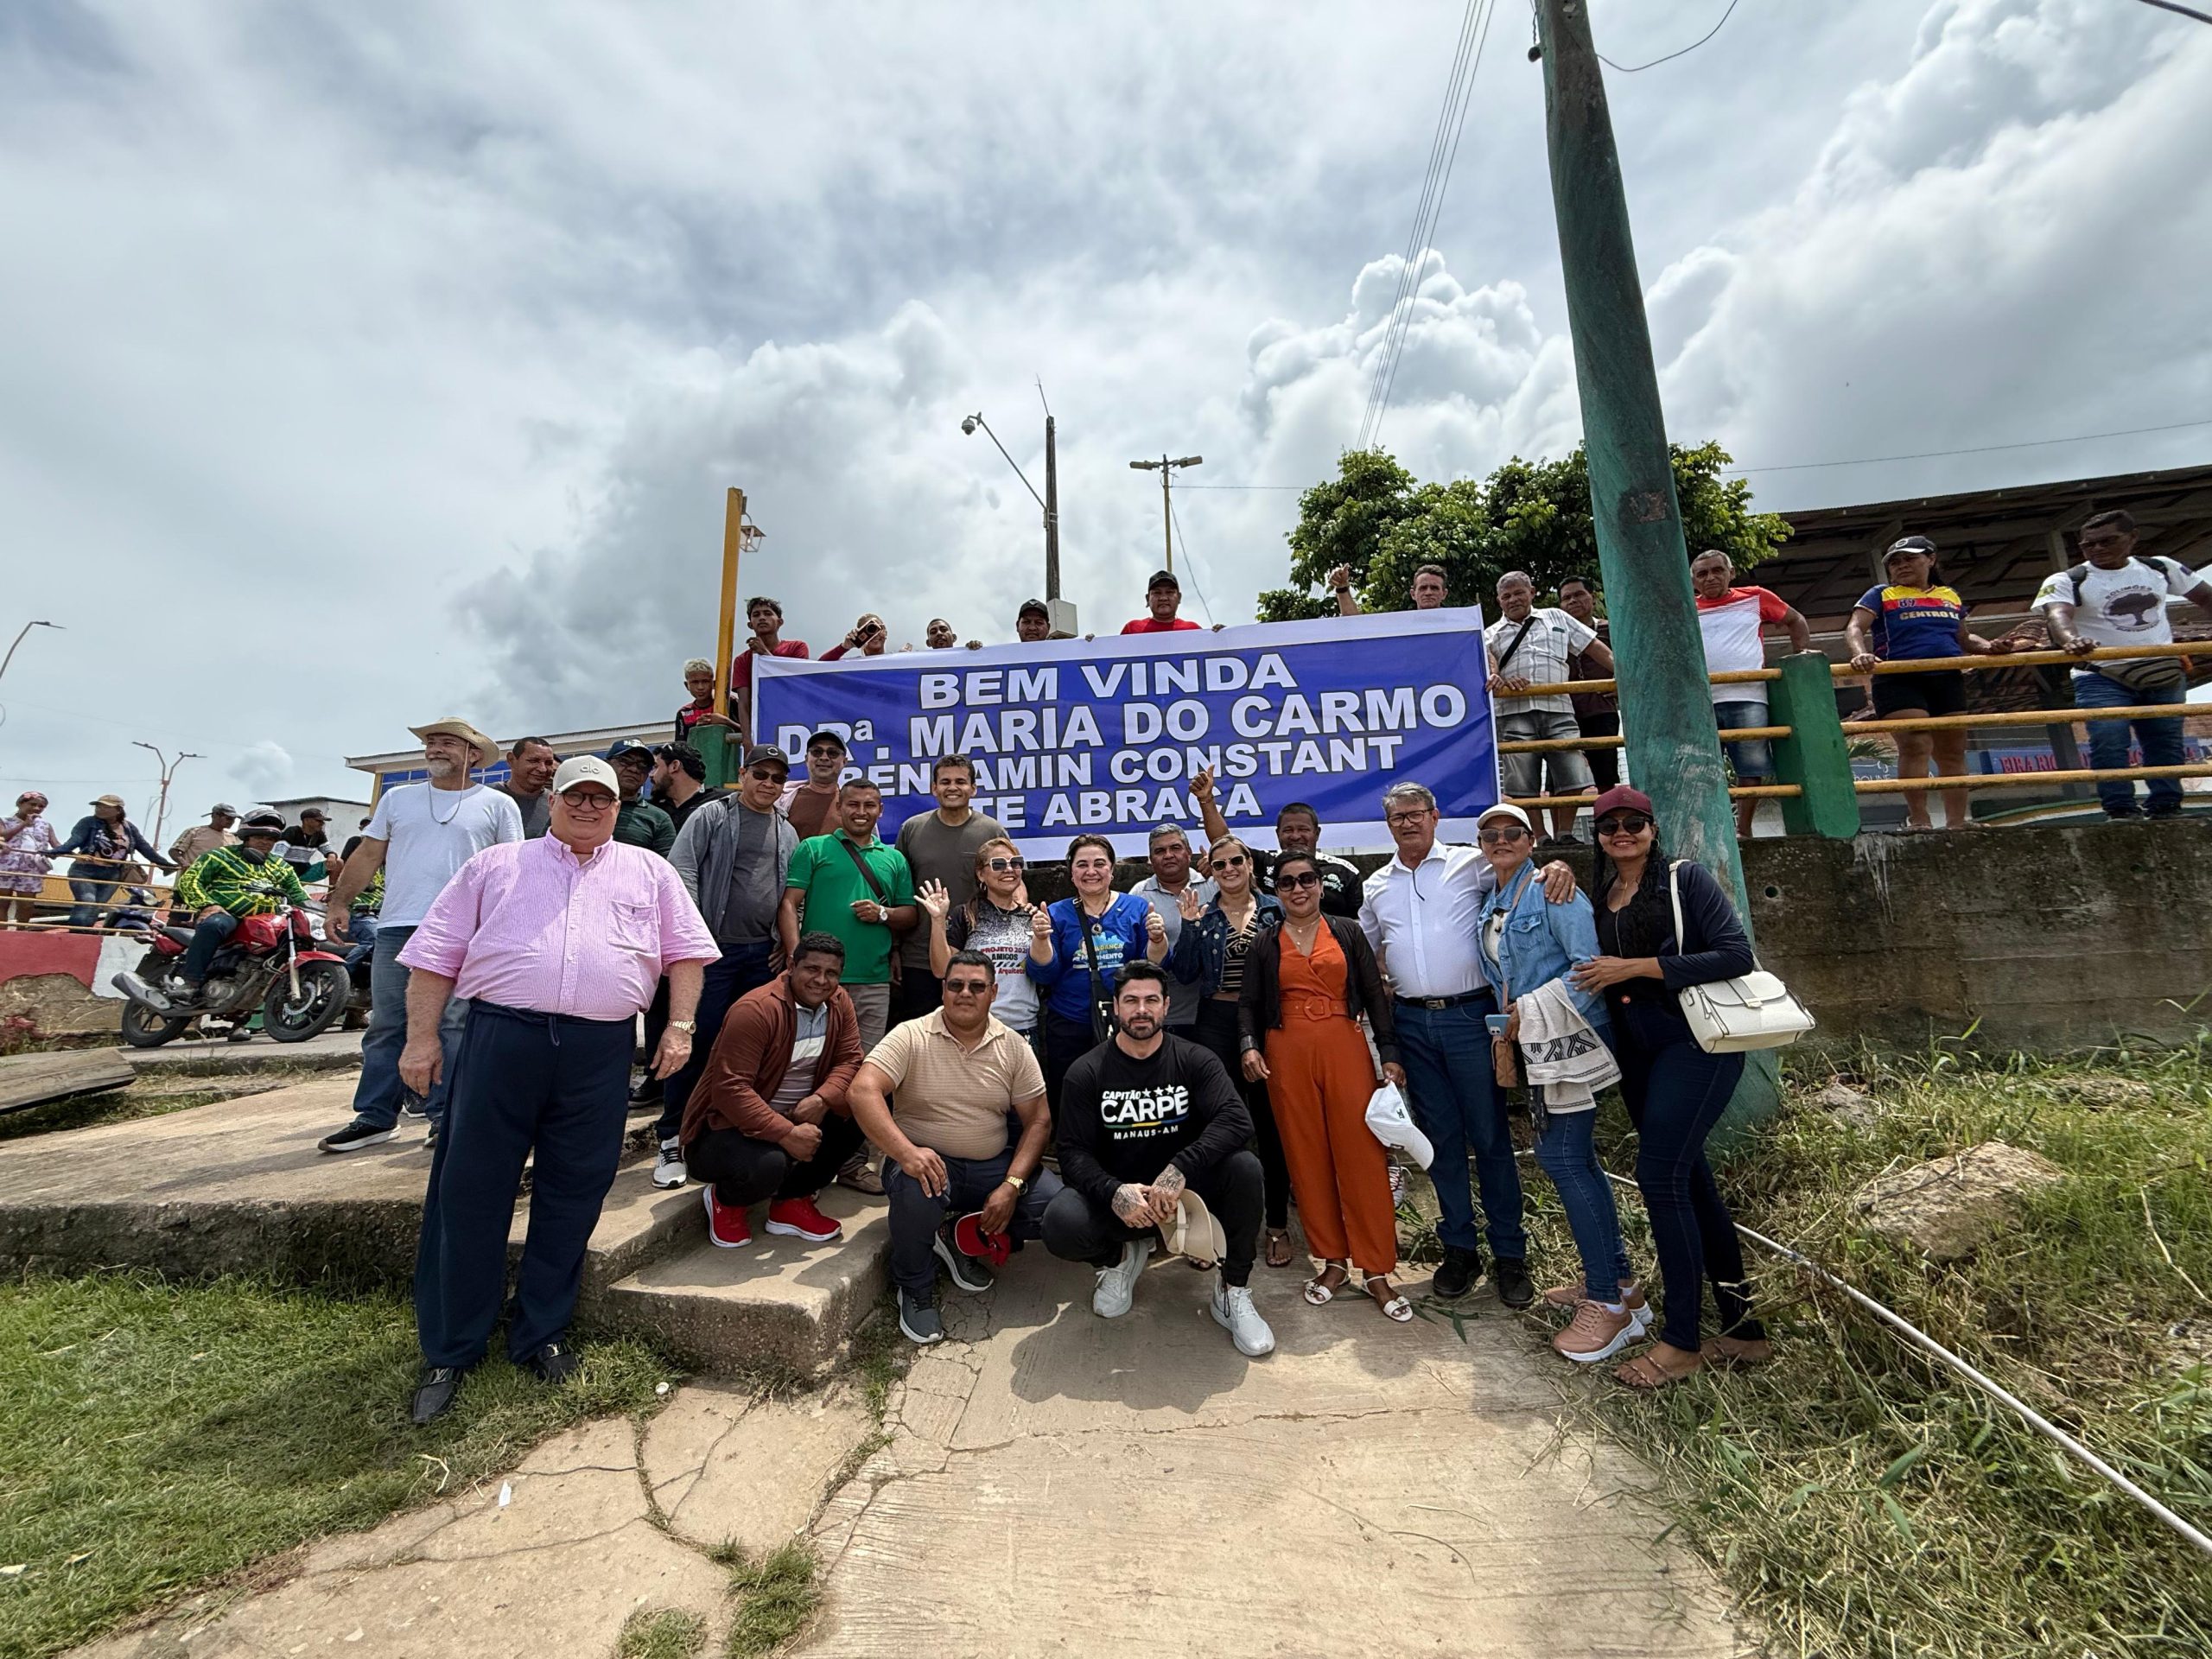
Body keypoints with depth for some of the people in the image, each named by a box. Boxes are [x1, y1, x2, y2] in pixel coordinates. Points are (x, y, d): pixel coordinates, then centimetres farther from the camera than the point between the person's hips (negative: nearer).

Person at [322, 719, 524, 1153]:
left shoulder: (498, 805, 6)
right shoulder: (397, 798, 16)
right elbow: (368, 854, 15)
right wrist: (339, 901, 5)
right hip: (396, 926, 4)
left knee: (452, 1026, -1)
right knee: (385, 1026, 7)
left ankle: (445, 1117, 6)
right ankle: (375, 1117, 16)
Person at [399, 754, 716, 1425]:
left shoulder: (649, 871, 13)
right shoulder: (496, 864, 13)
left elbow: (686, 951, 11)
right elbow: (436, 954, 10)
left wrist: (680, 1026, 1)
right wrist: (422, 1038, 3)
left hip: (601, 1053, 1)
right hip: (501, 1038, 0)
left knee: (571, 1200, 9)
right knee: (470, 1196, 6)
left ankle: (541, 1334, 26)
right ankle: (448, 1351, 23)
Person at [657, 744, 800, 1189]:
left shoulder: (788, 834, 14)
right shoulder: (710, 816, 0)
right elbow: (682, 874, -7)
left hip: (762, 955, 4)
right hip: (712, 949, -4)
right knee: (697, 1043, -2)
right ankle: (672, 1140, 10)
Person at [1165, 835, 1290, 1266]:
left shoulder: (1273, 908, 5)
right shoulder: (1202, 914, 5)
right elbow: (1184, 974, -1)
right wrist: (1190, 926, -11)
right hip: (1217, 1023, 0)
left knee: (1269, 1121, 5)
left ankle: (1277, 1225, 19)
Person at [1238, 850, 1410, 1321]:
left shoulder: (1347, 932, 7)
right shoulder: (1264, 943, 8)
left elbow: (1374, 994, 6)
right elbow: (1249, 1003, 8)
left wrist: (1389, 1053, -1)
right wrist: (1248, 1045, -9)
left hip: (1345, 1049, -1)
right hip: (1287, 1055, 1)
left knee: (1362, 1154, -2)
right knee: (1307, 1157, 6)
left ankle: (1376, 1269, 10)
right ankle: (1333, 1260, 21)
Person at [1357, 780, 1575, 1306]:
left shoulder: (1470, 863, 1)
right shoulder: (1376, 887, 12)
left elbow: (1526, 867, -1)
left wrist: (1556, 865, -23)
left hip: (1468, 1015, -3)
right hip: (1411, 1022, 3)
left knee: (1489, 1135, 3)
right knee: (1440, 1137, 11)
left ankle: (1510, 1253, 18)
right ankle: (1460, 1248, 23)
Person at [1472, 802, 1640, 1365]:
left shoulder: (1551, 890, -10)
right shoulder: (1489, 905, 14)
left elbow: (1590, 965, -18)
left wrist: (1528, 1012, -15)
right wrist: (1507, 1032, 11)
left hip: (1567, 1038, -9)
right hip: (1535, 1044, 9)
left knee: (1562, 1159, -8)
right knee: (1574, 1156, 15)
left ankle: (1608, 1304, 3)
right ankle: (1614, 1275, 28)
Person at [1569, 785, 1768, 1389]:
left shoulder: (1686, 879, -6)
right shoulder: (1599, 900, 11)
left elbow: (1736, 956, -15)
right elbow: (1594, 981, 16)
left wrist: (1638, 967, -18)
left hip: (1695, 1041, -7)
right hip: (1636, 1050, 7)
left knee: (1659, 1175, -10)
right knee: (1689, 1179, 12)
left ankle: (1682, 1340, 4)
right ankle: (1743, 1327, 25)